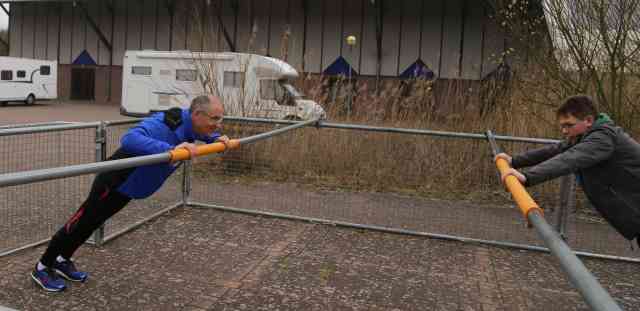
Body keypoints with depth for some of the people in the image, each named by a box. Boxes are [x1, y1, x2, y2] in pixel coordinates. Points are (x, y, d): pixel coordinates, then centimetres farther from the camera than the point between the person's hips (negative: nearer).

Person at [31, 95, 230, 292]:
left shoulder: (189, 124, -8)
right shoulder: (165, 125, -35)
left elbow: (201, 133, 17)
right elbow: (130, 139, -51)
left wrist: (216, 139, -2)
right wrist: (170, 149, -59)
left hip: (131, 184, 8)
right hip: (116, 180, -8)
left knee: (92, 223, 24)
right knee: (82, 223, 8)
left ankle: (62, 261, 44)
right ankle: (43, 268, 28)